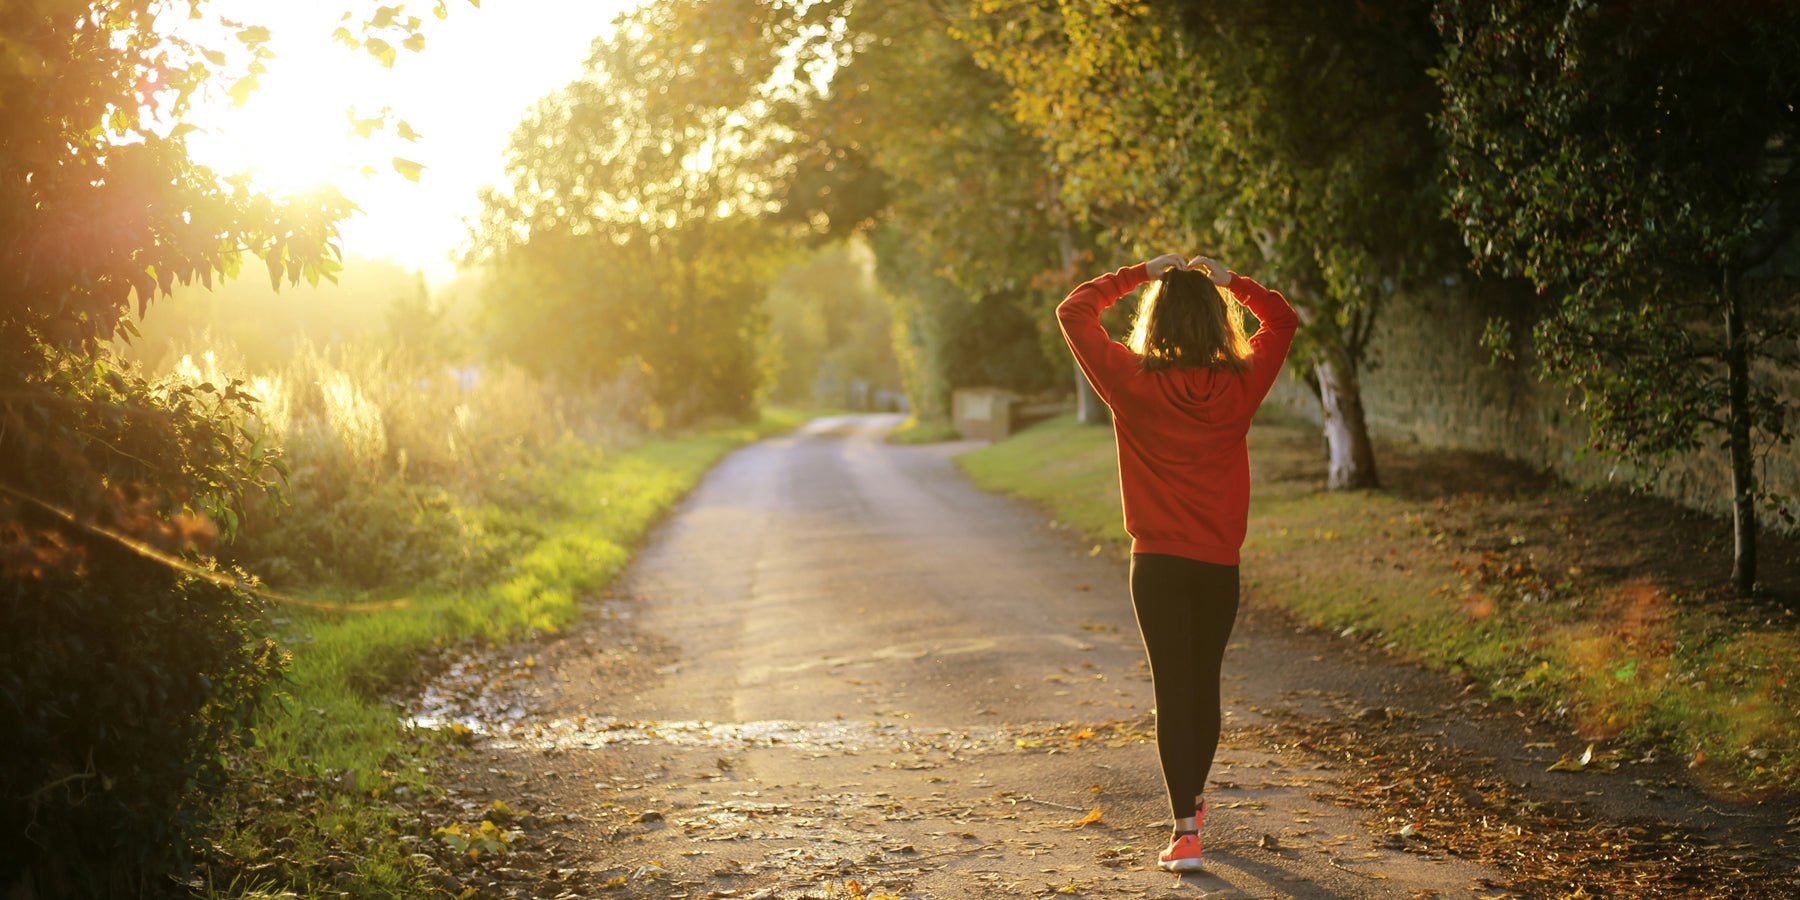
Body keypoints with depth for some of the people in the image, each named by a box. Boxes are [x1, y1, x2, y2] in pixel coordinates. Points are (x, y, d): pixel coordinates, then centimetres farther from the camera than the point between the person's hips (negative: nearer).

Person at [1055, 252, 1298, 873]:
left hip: (1158, 564, -2)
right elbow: (1282, 319, 14)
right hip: (1220, 564, 2)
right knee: (1205, 684, 18)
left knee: (1173, 689, -2)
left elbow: (1074, 312, 1)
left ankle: (1185, 831, -10)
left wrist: (1140, 274, 5)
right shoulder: (1240, 385, -4)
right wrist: (1228, 280, 11)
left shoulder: (1133, 382, -10)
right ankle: (1192, 801, 37)